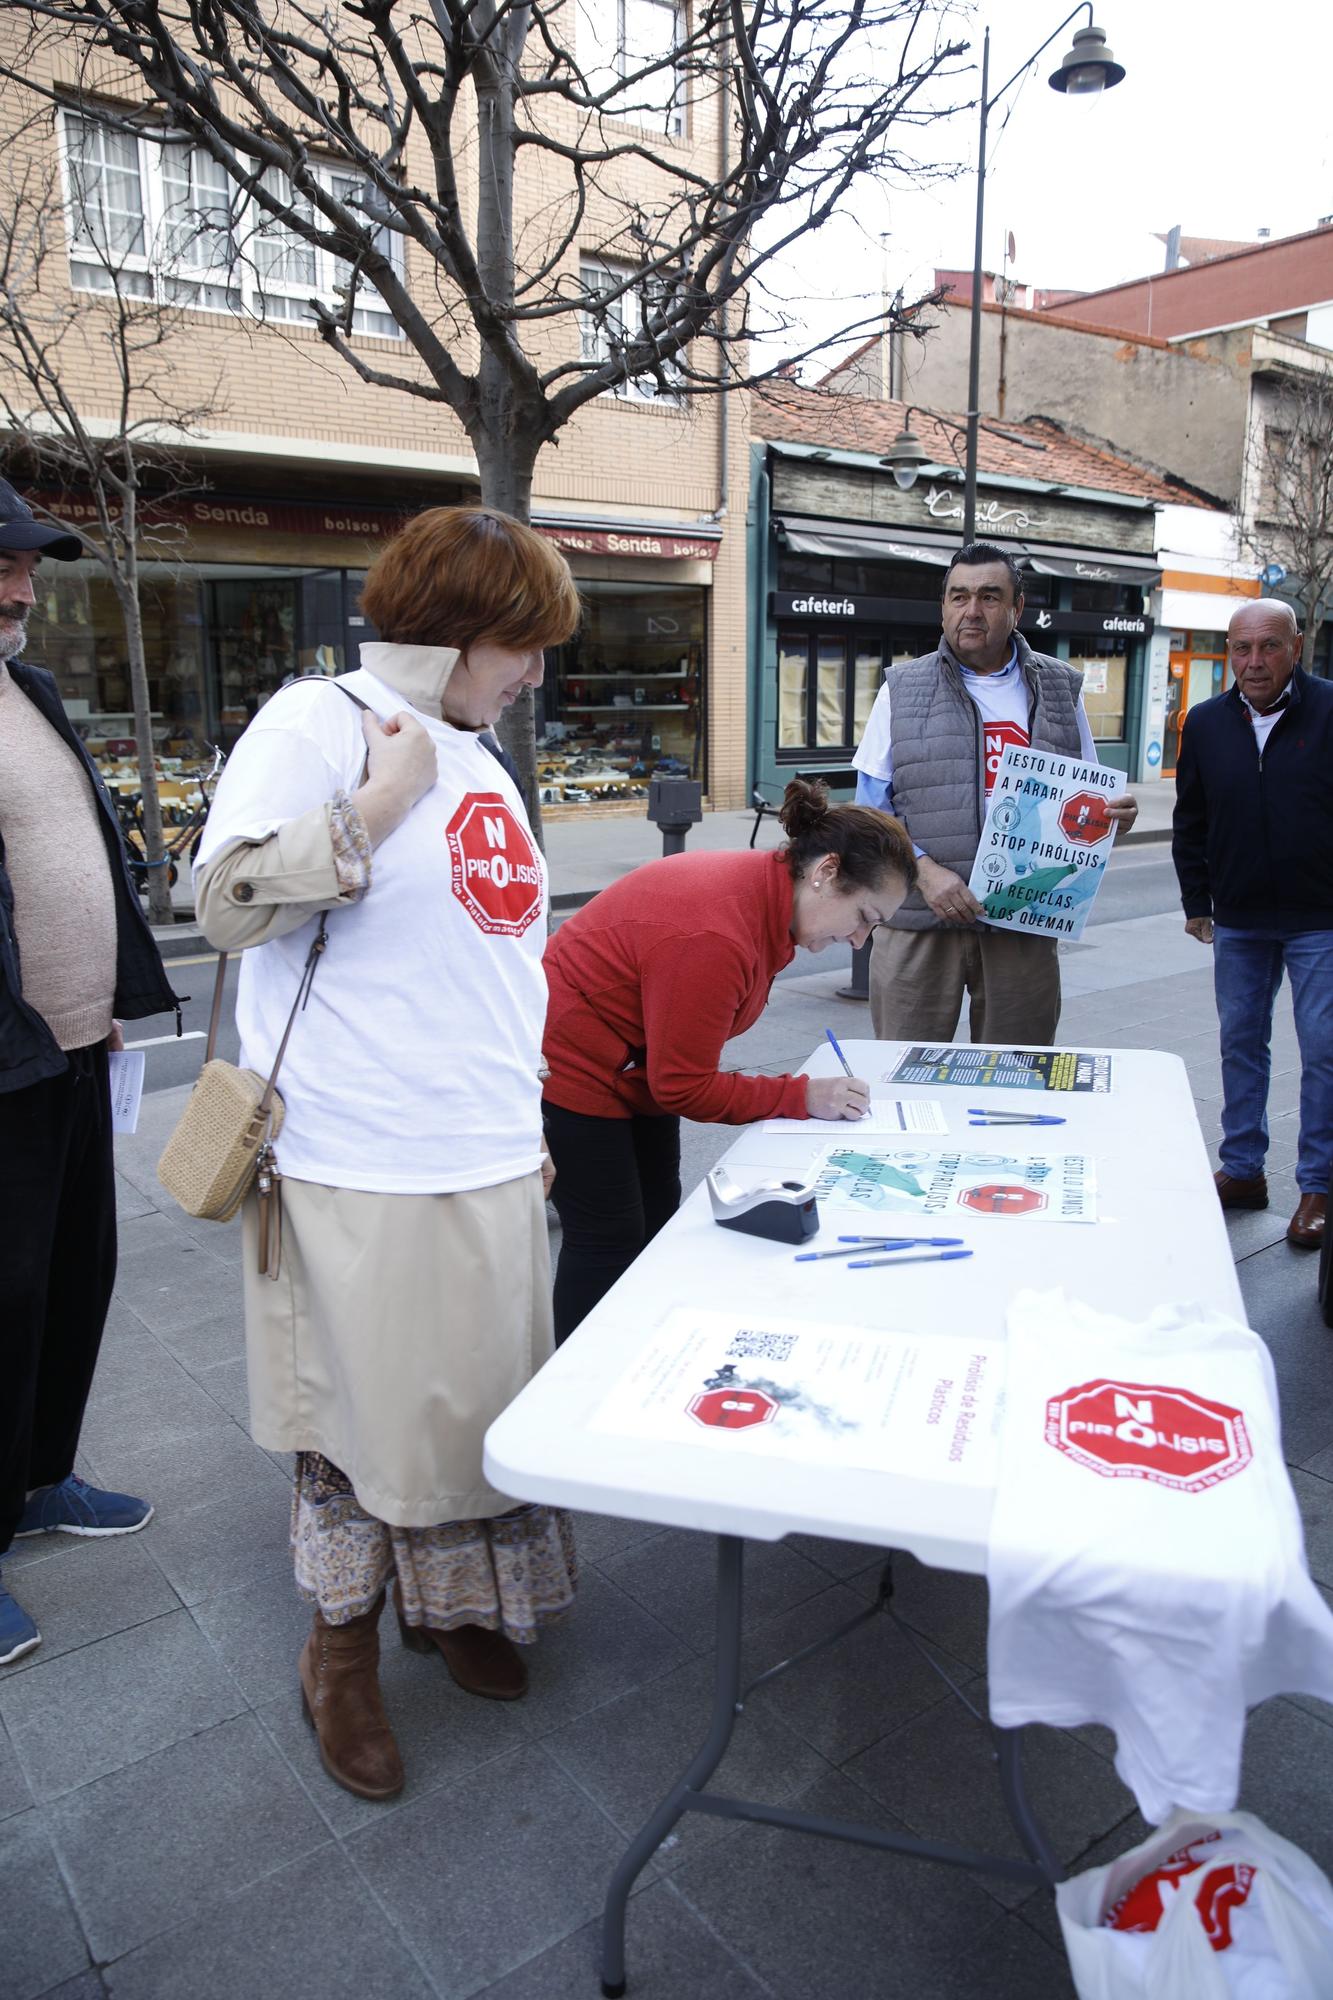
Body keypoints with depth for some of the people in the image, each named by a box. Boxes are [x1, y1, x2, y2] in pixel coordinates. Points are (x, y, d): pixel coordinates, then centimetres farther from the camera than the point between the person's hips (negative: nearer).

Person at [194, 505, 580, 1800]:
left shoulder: (478, 759, 16)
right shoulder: (318, 724, -8)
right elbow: (226, 901, -16)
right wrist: (378, 806, -20)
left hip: (490, 1163, 7)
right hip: (363, 1173, -7)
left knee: (480, 1398, 17)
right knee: (366, 1414, 7)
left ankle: (447, 1601, 41)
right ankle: (340, 1652, 32)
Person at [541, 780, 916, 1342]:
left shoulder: (763, 886, -4)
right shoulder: (713, 936, -33)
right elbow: (681, 1086, -24)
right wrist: (802, 1096, -20)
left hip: (637, 1064, 10)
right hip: (572, 1064, -10)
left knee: (657, 1223, 14)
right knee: (610, 1243, -3)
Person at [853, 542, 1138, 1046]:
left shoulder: (1059, 691, 11)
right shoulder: (903, 690, 6)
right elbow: (872, 809, 1)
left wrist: (1113, 814, -7)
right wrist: (925, 870, -15)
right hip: (919, 927, -1)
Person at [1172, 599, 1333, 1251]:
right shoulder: (1206, 723, 4)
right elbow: (1190, 824, 12)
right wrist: (1196, 903, 10)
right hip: (1238, 922, 4)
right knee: (1240, 1043, 10)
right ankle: (1242, 1170, 23)